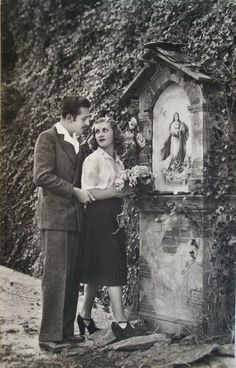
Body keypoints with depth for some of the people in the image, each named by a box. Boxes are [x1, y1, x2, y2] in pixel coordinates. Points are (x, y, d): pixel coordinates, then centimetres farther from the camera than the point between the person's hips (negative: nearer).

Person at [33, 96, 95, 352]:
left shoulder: (77, 144, 20)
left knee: (72, 276, 7)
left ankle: (66, 331, 14)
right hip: (55, 216, -7)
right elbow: (41, 176, -14)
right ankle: (50, 336, -2)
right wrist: (75, 191, -12)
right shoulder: (48, 138, -3)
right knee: (55, 275, -8)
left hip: (75, 218, 8)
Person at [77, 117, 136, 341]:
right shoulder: (92, 160, -5)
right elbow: (89, 193, -13)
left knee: (98, 271, 10)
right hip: (99, 216, -7)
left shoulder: (118, 162, 17)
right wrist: (117, 191, -13)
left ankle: (85, 315, 22)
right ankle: (120, 321, -10)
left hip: (114, 217, 7)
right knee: (111, 268, -11)